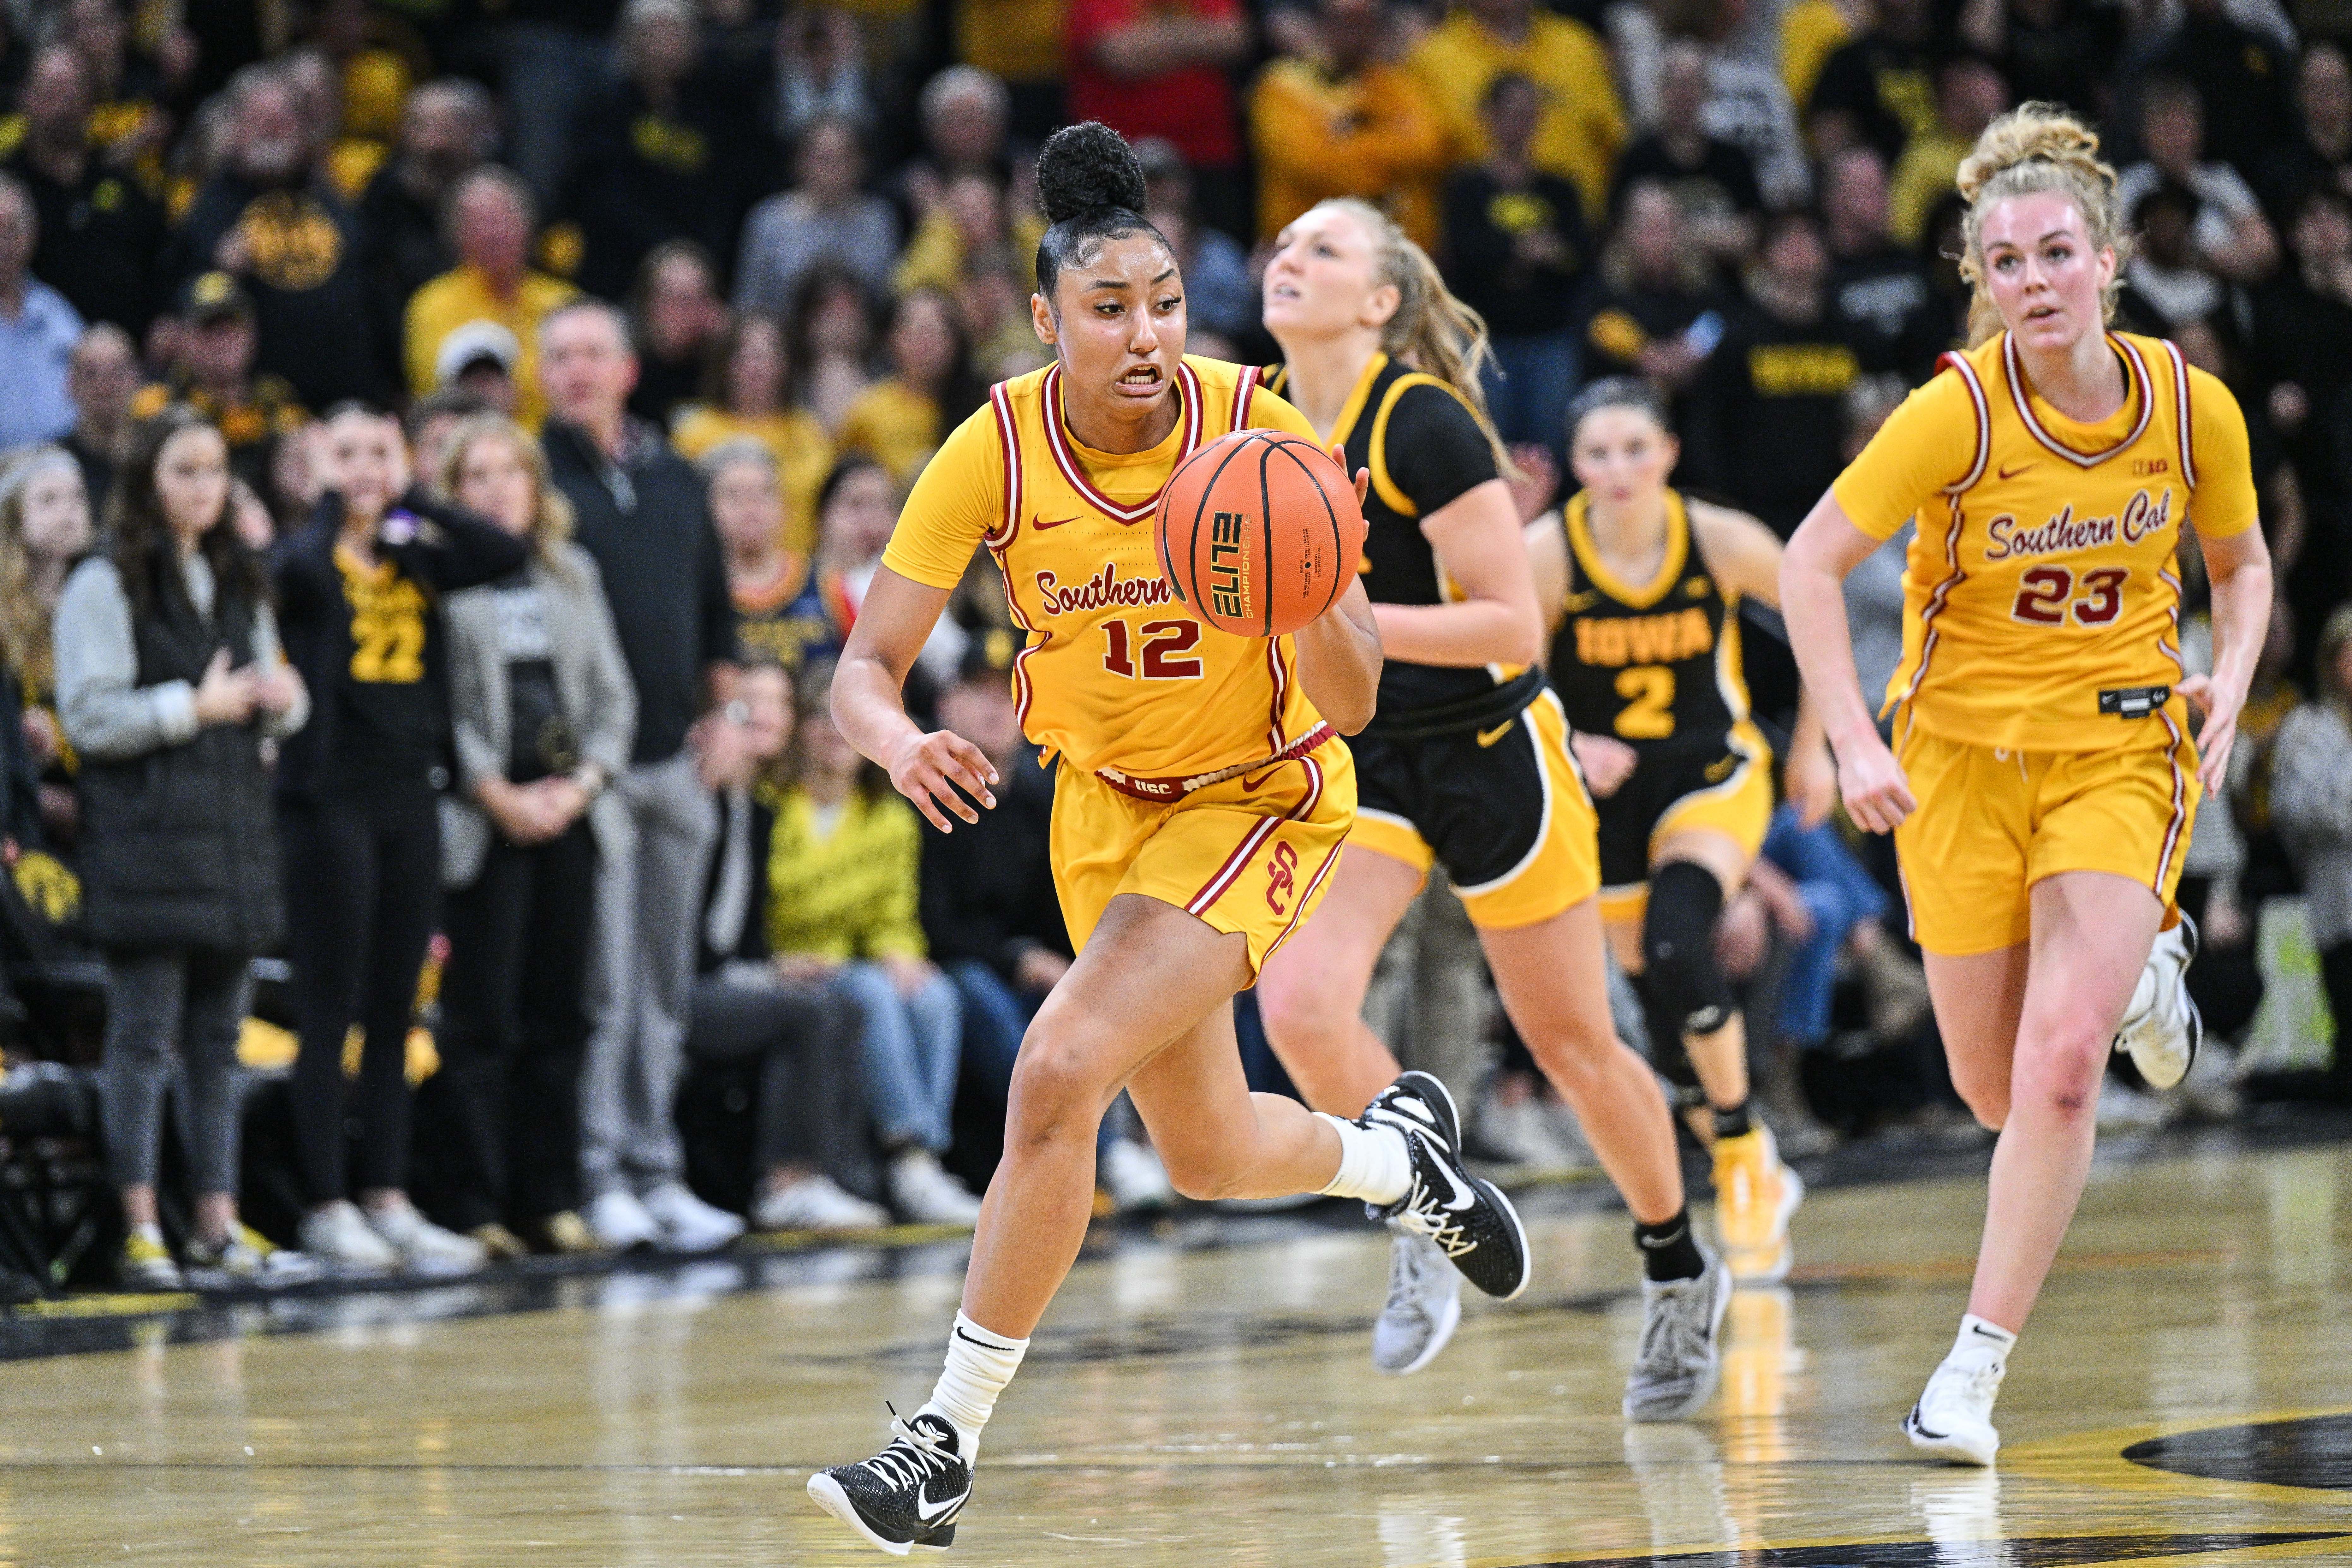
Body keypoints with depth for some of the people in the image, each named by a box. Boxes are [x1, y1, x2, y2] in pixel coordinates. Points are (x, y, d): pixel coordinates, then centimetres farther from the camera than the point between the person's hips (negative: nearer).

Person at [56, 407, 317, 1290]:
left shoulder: (240, 585, 18)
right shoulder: (106, 588, -3)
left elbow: (273, 708, 23)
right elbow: (91, 719, -9)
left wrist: (283, 701, 1)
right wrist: (196, 707, -14)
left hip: (234, 835, 7)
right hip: (147, 841, -7)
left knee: (219, 1037, 7)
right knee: (144, 1036, -7)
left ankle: (218, 1229, 10)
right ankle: (139, 1234, -7)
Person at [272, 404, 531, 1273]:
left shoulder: (415, 558, 11)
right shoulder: (304, 557, -3)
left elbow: (506, 553, -4)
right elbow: (304, 567, -27)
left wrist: (409, 498, -5)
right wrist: (334, 495, -12)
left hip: (410, 798, 5)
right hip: (330, 799, -5)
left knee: (395, 1013, 9)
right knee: (330, 1012, -2)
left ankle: (388, 1200, 13)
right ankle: (327, 1208, 2)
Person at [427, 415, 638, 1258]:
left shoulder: (574, 574, 16)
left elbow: (613, 694, 14)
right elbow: (435, 705, -7)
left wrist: (583, 783, -1)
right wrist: (499, 796, -11)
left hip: (568, 812, 5)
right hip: (482, 819, -5)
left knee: (560, 1014, 6)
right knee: (482, 1019, -7)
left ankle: (553, 1197, 10)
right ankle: (478, 1203, -4)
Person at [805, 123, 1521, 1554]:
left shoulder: (1263, 434, -24)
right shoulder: (996, 453, -19)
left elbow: (1350, 706, -22)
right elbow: (865, 668, -17)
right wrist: (904, 743, -39)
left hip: (1262, 802, -4)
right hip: (1105, 801, 4)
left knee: (1060, 1070, -23)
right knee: (1208, 1155, 17)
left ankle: (949, 1443, -13)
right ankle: (1402, 1154, 51)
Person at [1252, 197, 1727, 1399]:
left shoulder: (1425, 424, -21)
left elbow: (1514, 625, -24)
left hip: (1487, 753, -5)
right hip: (1351, 759, 5)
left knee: (1573, 1044, 8)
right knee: (1299, 1005, -20)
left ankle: (1679, 1272, 32)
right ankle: (1429, 1231, 4)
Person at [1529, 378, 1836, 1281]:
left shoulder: (1723, 543, -16)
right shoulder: (1545, 557, -18)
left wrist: (1812, 743, 6)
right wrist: (1567, 748, -30)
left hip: (1710, 773, -2)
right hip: (1600, 786, 2)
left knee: (1677, 950, -28)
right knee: (1655, 992, 8)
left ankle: (1743, 1150, -8)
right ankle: (1758, 1182, 31)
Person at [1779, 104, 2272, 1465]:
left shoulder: (2193, 407, -9)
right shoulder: (1959, 412, -17)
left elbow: (2243, 561, 10)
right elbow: (1811, 563, -12)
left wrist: (2228, 689, -7)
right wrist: (1855, 743, -20)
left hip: (2123, 750, 0)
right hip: (1963, 754, 0)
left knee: (2061, 1064, -18)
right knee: (1999, 1092, 9)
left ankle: (1976, 1369, -6)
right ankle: (2142, 969, 43)